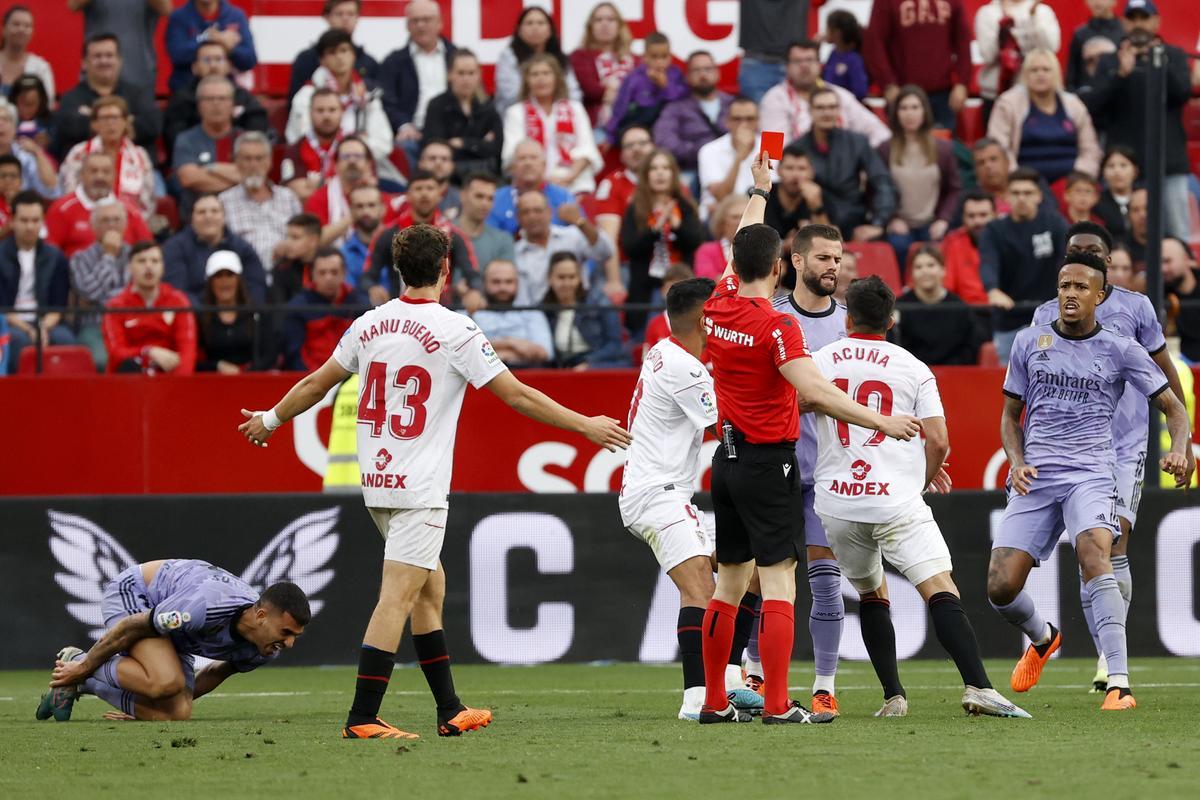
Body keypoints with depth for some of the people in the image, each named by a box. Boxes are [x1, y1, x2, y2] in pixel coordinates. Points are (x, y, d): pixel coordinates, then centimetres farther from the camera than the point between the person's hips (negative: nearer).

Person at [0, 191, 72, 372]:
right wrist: (26, 329, -15)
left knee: (64, 338, -31)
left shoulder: (55, 257, 12)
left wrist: (44, 327, -13)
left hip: (46, 323, 2)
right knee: (19, 339, -36)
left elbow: (59, 305, 8)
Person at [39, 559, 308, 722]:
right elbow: (131, 627, -27)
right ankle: (77, 662, -11)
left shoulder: (266, 650, -14)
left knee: (178, 714, -12)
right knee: (165, 682, -35)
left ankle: (83, 684, 6)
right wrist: (82, 667, -14)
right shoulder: (210, 604, -40)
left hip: (168, 631, 8)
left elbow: (219, 672, 7)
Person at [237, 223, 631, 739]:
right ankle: (362, 719, -14)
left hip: (377, 482, 7)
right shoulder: (454, 330, -11)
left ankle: (450, 711, 21)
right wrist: (586, 426, -2)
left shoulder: (370, 324, 6)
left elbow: (316, 382, 17)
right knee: (398, 598, -9)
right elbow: (516, 395, -10)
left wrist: (270, 420, 34)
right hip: (420, 485, -7)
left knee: (430, 586, 17)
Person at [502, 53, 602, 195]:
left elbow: (585, 150, 8)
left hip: (574, 184, 1)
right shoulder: (516, 113, 15)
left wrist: (569, 177, -12)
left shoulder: (574, 109, 20)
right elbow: (514, 153, 1)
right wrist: (543, 179, -16)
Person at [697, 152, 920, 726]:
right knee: (779, 586, -8)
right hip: (768, 463, -7)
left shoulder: (719, 307, 3)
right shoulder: (776, 326, -16)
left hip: (728, 459, 7)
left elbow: (741, 247, 22)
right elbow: (813, 390, -27)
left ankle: (714, 701, 14)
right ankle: (778, 706, -13)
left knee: (730, 583, 12)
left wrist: (758, 190, 37)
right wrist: (879, 421, -28)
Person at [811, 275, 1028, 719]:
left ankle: (893, 697, 14)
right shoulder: (913, 368, 3)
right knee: (941, 590, -11)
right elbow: (938, 441, -1)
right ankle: (978, 686, -27)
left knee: (871, 594, 21)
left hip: (837, 502, 3)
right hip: (897, 500, -3)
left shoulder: (818, 362, 9)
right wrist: (925, 478, 19)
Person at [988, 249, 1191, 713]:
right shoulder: (1029, 343, 12)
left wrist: (1179, 451, -11)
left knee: (1093, 553, -32)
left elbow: (1172, 407, 10)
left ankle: (1119, 683, -35)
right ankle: (1042, 638, 29)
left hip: (1091, 474, -3)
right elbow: (1011, 415, 19)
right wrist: (1017, 461, -1)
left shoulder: (1120, 351, 5)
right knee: (1000, 588, -9)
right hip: (1034, 478, 3)